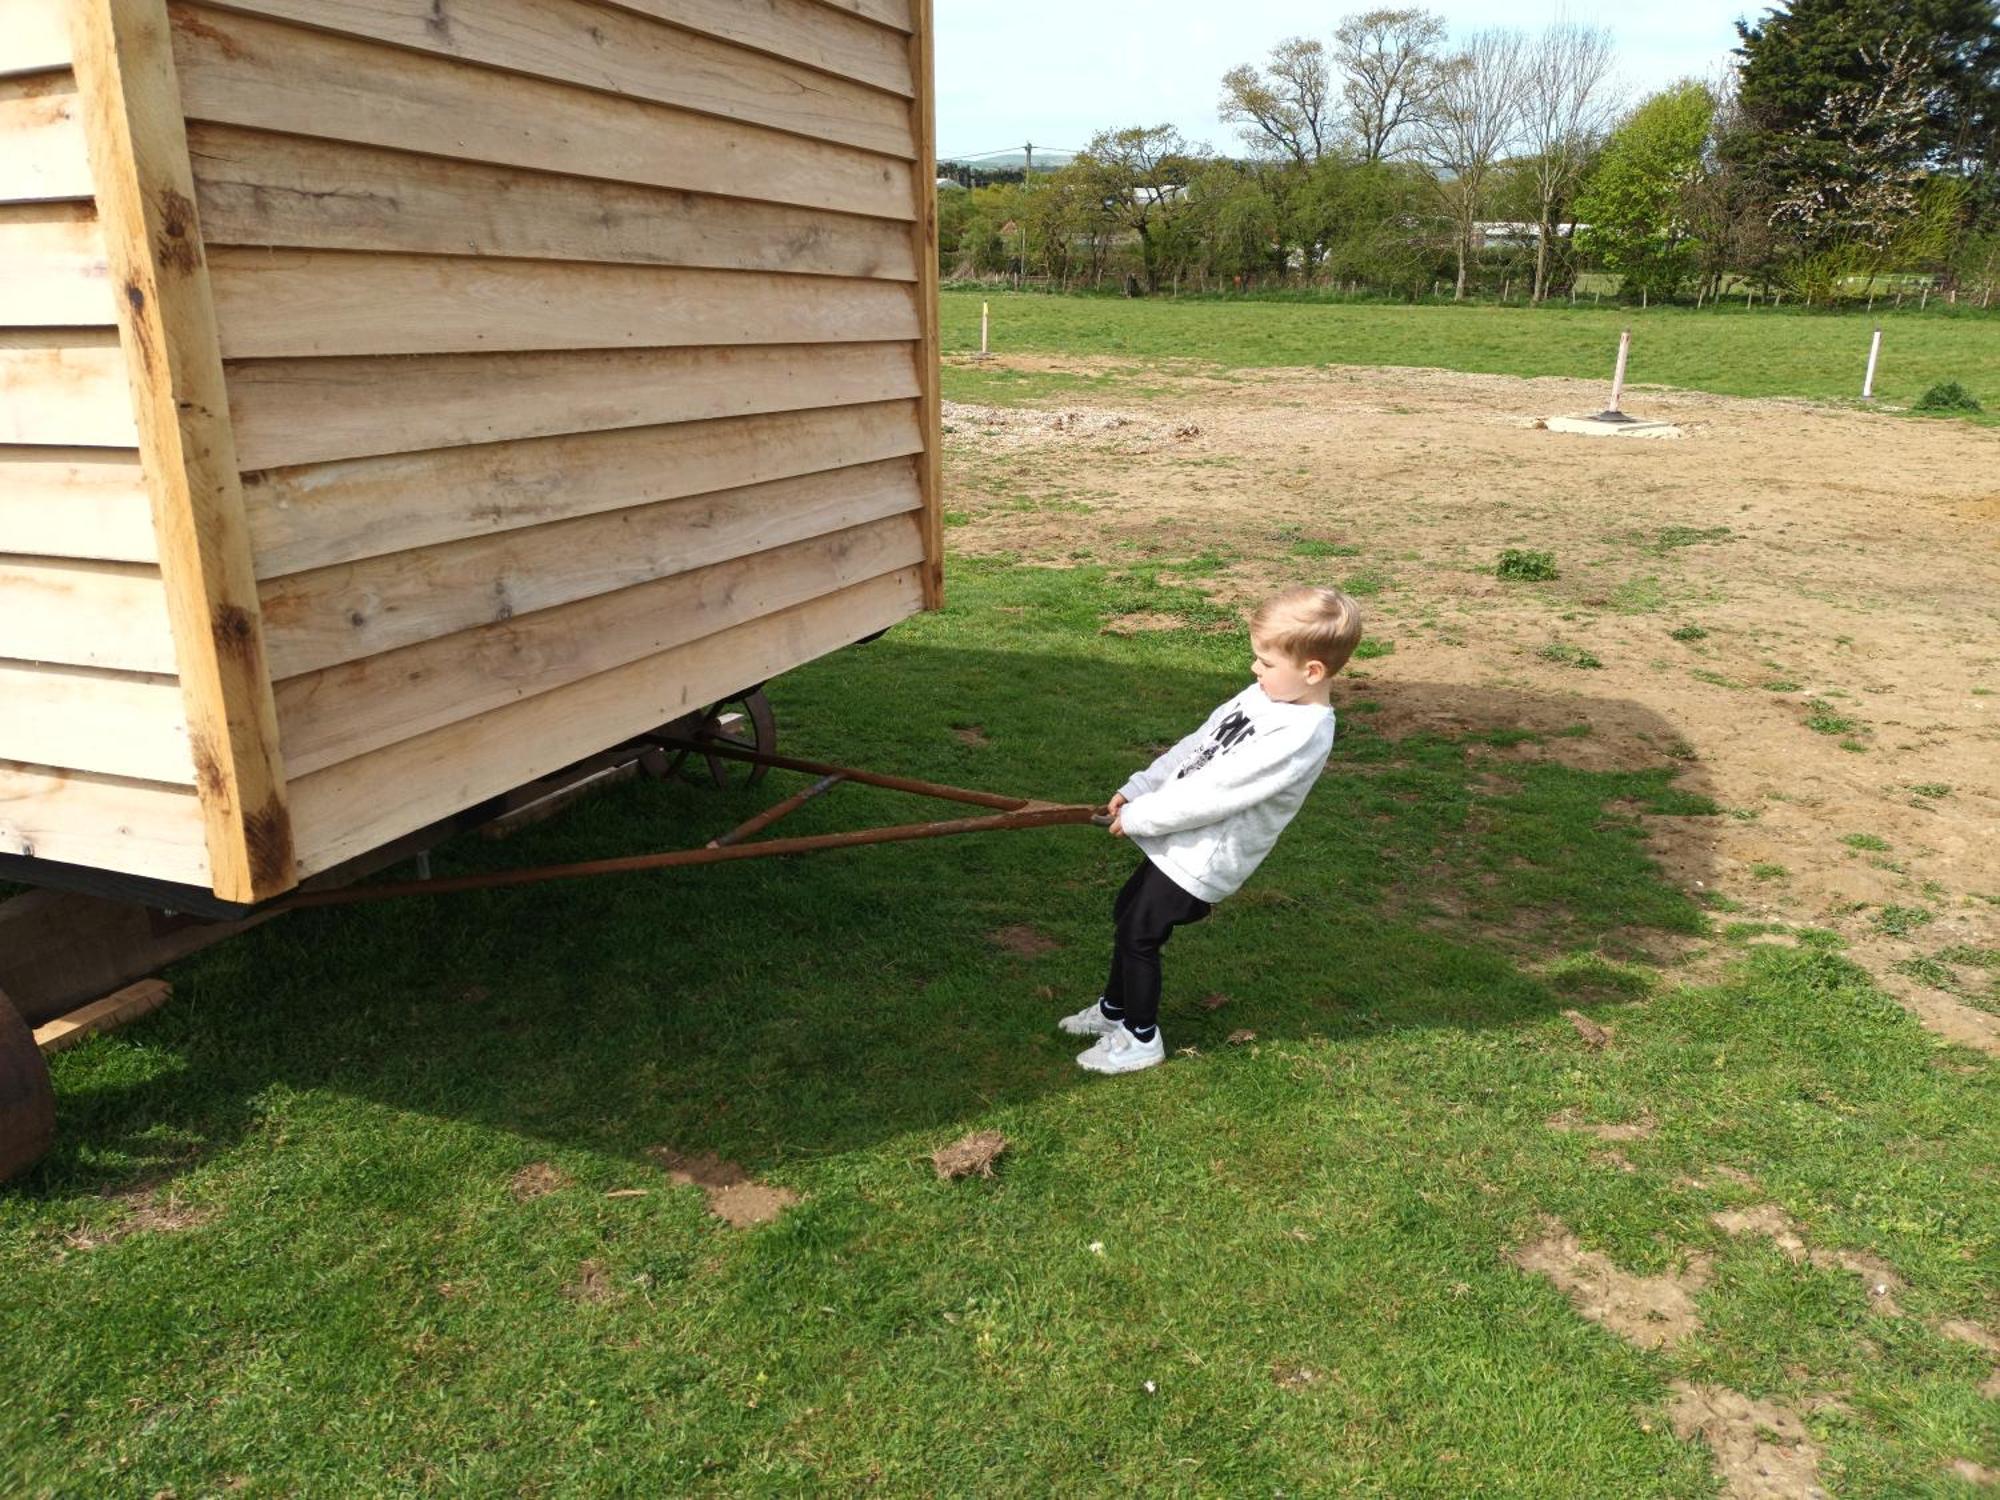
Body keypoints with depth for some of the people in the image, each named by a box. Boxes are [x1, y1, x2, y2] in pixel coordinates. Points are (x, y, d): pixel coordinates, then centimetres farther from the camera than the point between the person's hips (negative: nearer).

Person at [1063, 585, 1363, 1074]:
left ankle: (1141, 1038, 24)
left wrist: (1137, 817, -18)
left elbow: (1212, 794, -27)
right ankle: (1115, 1009, 42)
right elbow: (1196, 746, 8)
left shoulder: (1299, 738, -28)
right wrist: (1136, 790, 3)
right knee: (1126, 914, 20)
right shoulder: (1266, 694, 0)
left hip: (1199, 863, -9)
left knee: (1138, 936, 3)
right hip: (1177, 842, 9)